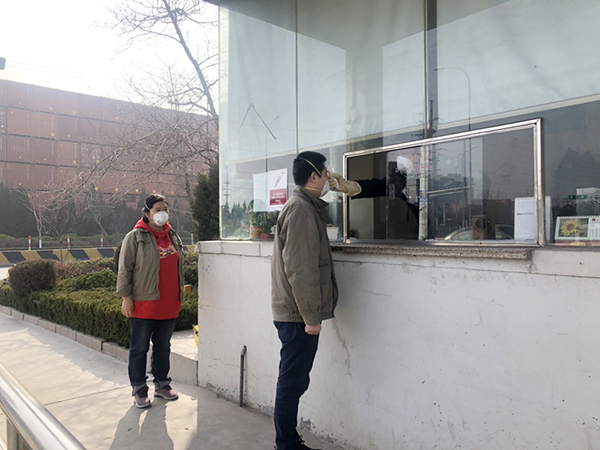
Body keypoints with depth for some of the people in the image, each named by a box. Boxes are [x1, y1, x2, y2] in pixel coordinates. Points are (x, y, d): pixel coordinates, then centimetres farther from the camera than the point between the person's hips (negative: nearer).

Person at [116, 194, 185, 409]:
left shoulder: (173, 236, 13)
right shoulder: (135, 237, -5)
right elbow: (124, 269, -7)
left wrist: (179, 296, 19)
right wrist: (126, 297, -12)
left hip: (169, 304, 6)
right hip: (144, 304, -5)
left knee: (163, 346, 16)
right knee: (139, 348, 6)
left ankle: (162, 384, 29)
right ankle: (139, 389, 19)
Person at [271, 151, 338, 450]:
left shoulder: (305, 207, 17)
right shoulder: (302, 209, -15)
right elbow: (299, 269, -22)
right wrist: (311, 316, -19)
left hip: (293, 313, 10)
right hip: (298, 315, -10)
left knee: (294, 382, 17)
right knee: (292, 383, 1)